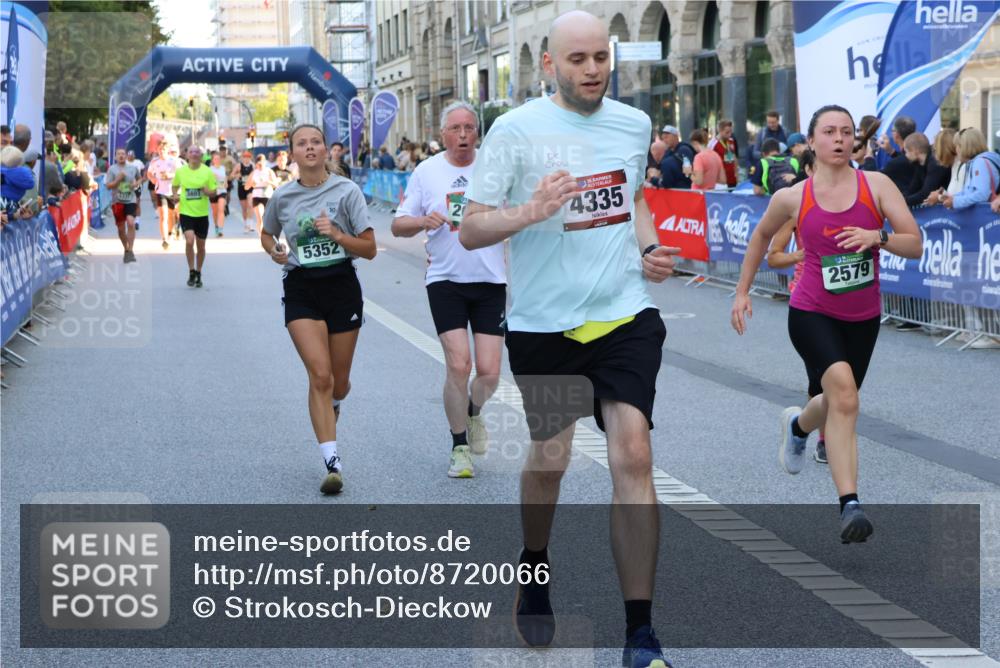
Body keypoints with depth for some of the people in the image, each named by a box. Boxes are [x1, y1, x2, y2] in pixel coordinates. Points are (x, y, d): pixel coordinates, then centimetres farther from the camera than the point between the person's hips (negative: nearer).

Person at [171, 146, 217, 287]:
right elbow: (175, 185, 18)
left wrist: (207, 191, -20)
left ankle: (198, 274, 27)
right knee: (189, 241, -19)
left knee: (201, 245, 9)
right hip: (186, 212, -1)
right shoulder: (180, 171, 0)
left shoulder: (207, 172, -2)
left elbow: (213, 192, 2)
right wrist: (175, 195, -3)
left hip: (202, 213, 1)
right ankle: (191, 272, -3)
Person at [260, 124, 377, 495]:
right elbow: (266, 234, 22)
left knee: (339, 381, 10)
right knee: (320, 375, -15)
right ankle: (332, 463, -15)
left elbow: (369, 249, -3)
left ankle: (329, 415, 47)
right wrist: (274, 251, 0)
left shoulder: (346, 190, -4)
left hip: (342, 286, 0)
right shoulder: (282, 197, 2)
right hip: (301, 289, 0)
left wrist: (338, 235, -20)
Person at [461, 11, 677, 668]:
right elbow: (471, 229, -8)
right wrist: (531, 212, -25)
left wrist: (649, 247, 8)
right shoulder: (516, 129, -8)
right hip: (543, 322, -2)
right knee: (550, 456, 12)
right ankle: (534, 566, 45)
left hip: (625, 315, 2)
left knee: (633, 454, -11)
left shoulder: (634, 123, 7)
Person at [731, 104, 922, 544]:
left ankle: (798, 425, 56)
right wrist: (742, 291, 15)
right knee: (844, 393, -26)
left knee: (839, 402, 18)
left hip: (863, 317, 3)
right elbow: (762, 235, 15)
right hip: (812, 313, -3)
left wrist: (879, 236, -30)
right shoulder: (792, 198, -6)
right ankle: (850, 506, -25)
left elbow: (915, 246, -11)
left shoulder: (877, 185, -7)